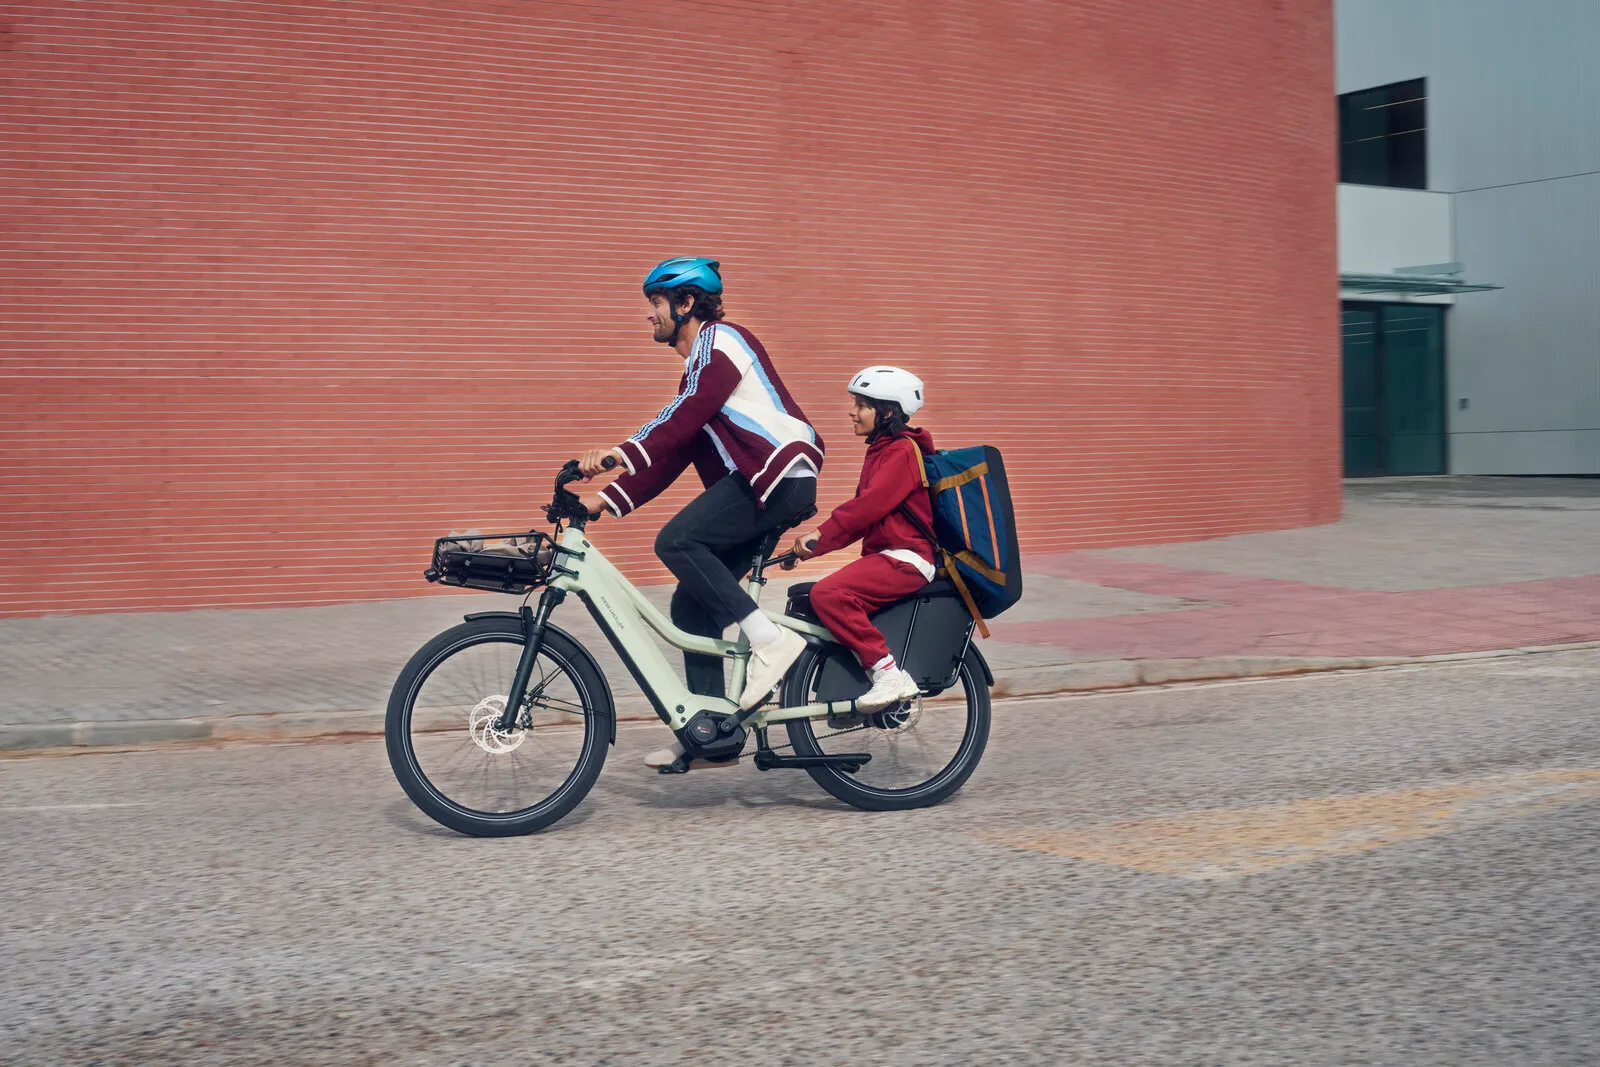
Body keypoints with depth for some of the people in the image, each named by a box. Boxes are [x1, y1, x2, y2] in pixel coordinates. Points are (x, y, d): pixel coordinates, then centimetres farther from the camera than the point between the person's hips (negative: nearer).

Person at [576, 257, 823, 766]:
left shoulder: (721, 339, -2)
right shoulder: (698, 366, 27)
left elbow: (687, 413, -19)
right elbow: (671, 455, 21)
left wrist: (623, 452, -28)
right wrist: (607, 500, 12)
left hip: (780, 474, -10)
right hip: (756, 482, 10)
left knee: (676, 541, -24)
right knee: (691, 605, 5)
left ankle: (768, 638, -21)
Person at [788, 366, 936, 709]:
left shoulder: (902, 451, -10)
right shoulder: (880, 451, 20)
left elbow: (869, 505, -22)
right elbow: (861, 513, 18)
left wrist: (819, 534, -25)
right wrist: (814, 543, 8)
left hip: (905, 558, -10)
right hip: (882, 555, 10)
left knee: (828, 593, -29)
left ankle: (889, 674, -26)